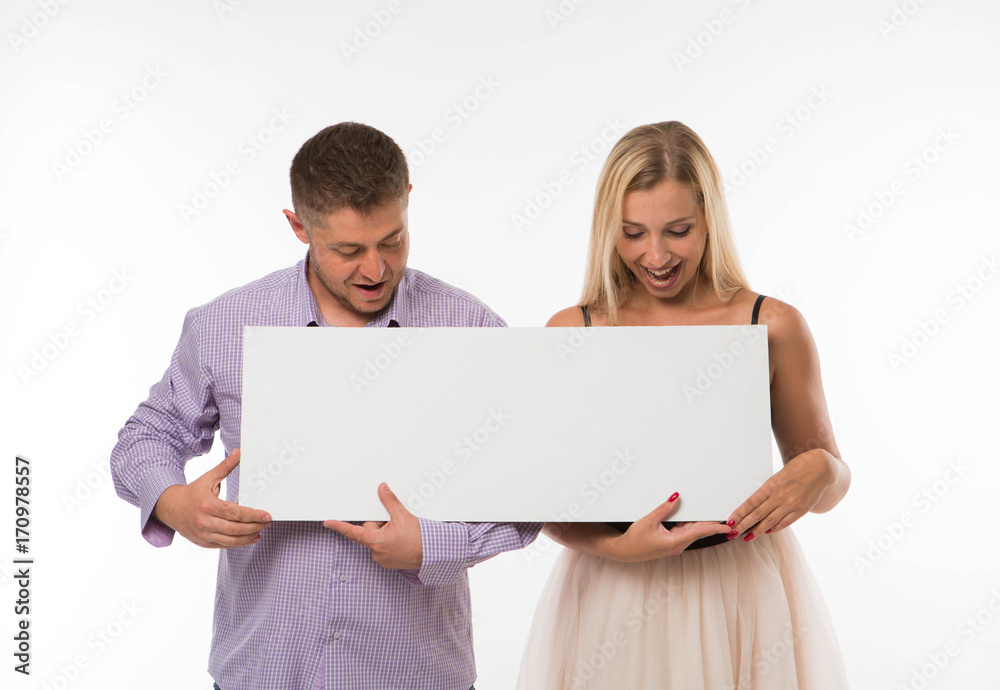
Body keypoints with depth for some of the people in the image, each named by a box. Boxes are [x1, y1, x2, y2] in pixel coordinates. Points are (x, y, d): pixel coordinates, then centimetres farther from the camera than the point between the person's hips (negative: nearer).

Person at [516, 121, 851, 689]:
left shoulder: (774, 327, -4)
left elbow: (832, 485, 4)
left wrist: (821, 471, -18)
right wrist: (617, 546, -19)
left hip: (744, 595, 0)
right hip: (613, 594, 0)